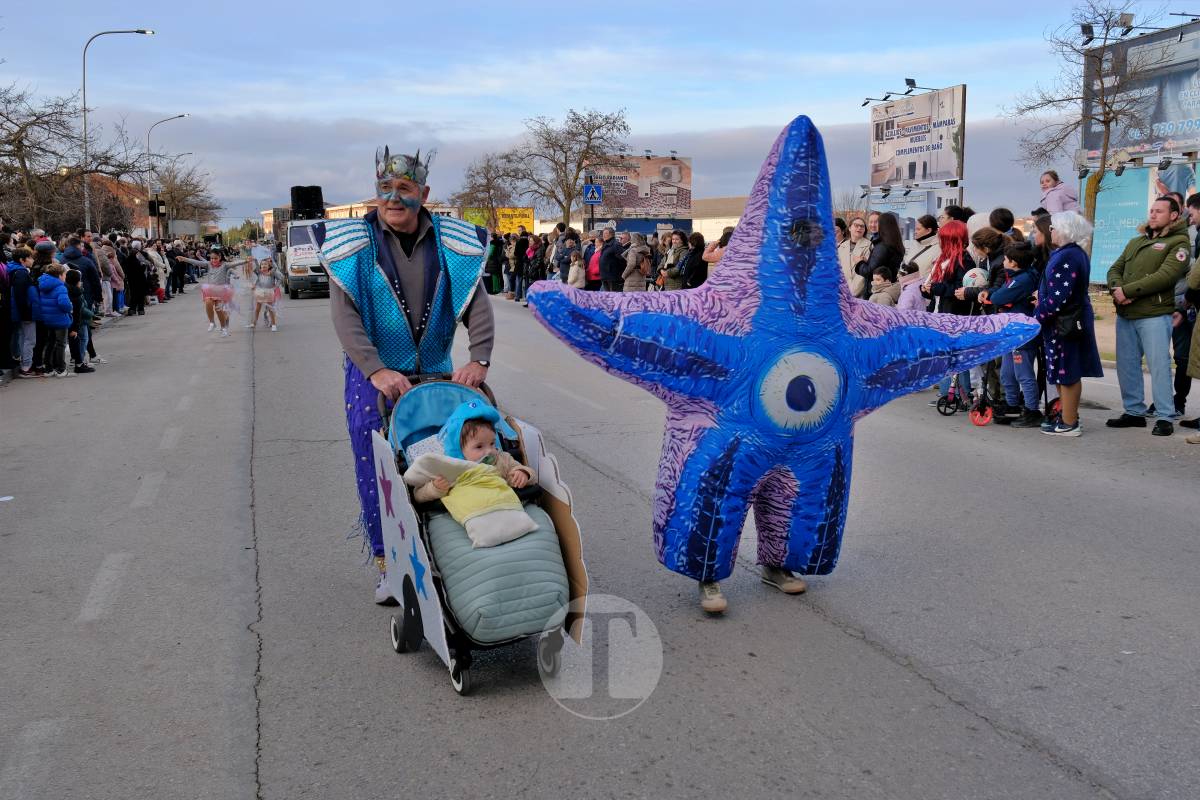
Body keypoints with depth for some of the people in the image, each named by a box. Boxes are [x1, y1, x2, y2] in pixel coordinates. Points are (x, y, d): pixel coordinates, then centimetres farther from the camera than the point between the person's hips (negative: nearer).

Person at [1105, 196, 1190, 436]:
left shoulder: (1179, 243, -1)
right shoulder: (1136, 242, 21)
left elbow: (1166, 276, -15)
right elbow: (1115, 269, 14)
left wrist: (1128, 291, -17)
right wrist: (1116, 289, -9)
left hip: (1154, 315, -7)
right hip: (1125, 315, 7)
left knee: (1159, 365, -6)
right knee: (1126, 365, 10)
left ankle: (1165, 418, -1)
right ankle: (1134, 412, 20)